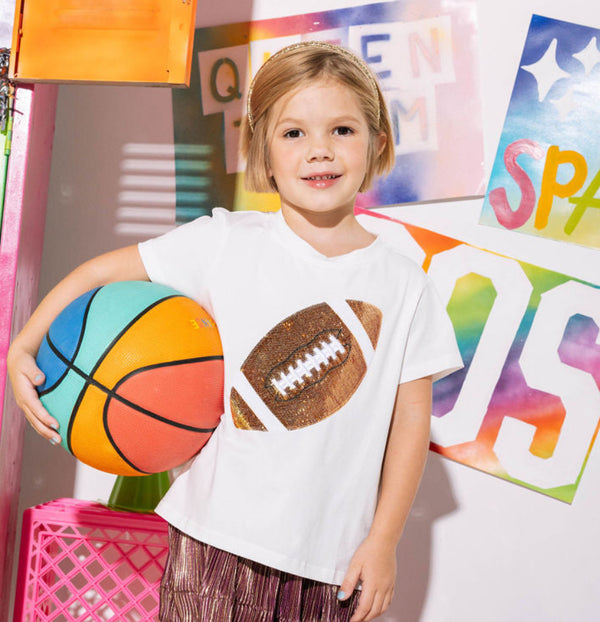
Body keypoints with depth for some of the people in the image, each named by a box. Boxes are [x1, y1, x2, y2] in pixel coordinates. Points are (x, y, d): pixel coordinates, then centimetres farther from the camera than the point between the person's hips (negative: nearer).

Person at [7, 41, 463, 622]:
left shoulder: (404, 285, -1)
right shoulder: (227, 243, -4)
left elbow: (411, 418, 1)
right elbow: (104, 272, 3)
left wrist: (383, 541, 0)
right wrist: (24, 347, -8)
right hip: (215, 536, 0)